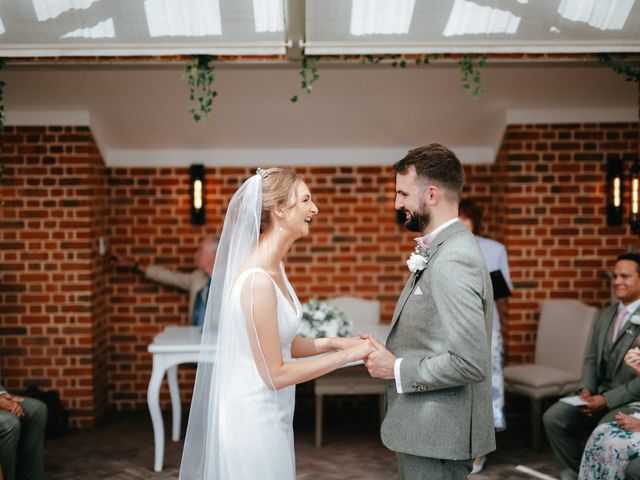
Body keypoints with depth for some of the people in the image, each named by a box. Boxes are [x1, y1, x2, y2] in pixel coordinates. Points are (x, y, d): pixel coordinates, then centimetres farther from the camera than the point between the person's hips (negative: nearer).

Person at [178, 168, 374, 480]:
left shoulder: (274, 267, 4)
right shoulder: (257, 279, -24)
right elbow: (275, 375, -21)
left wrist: (332, 342, 0)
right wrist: (346, 356, -16)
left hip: (270, 415, 9)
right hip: (254, 419, -9)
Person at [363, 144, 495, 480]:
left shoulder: (453, 260, -21)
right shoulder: (440, 250, 11)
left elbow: (470, 361, -26)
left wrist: (398, 369, -16)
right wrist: (390, 354, 3)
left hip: (437, 436, -10)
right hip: (428, 428, 10)